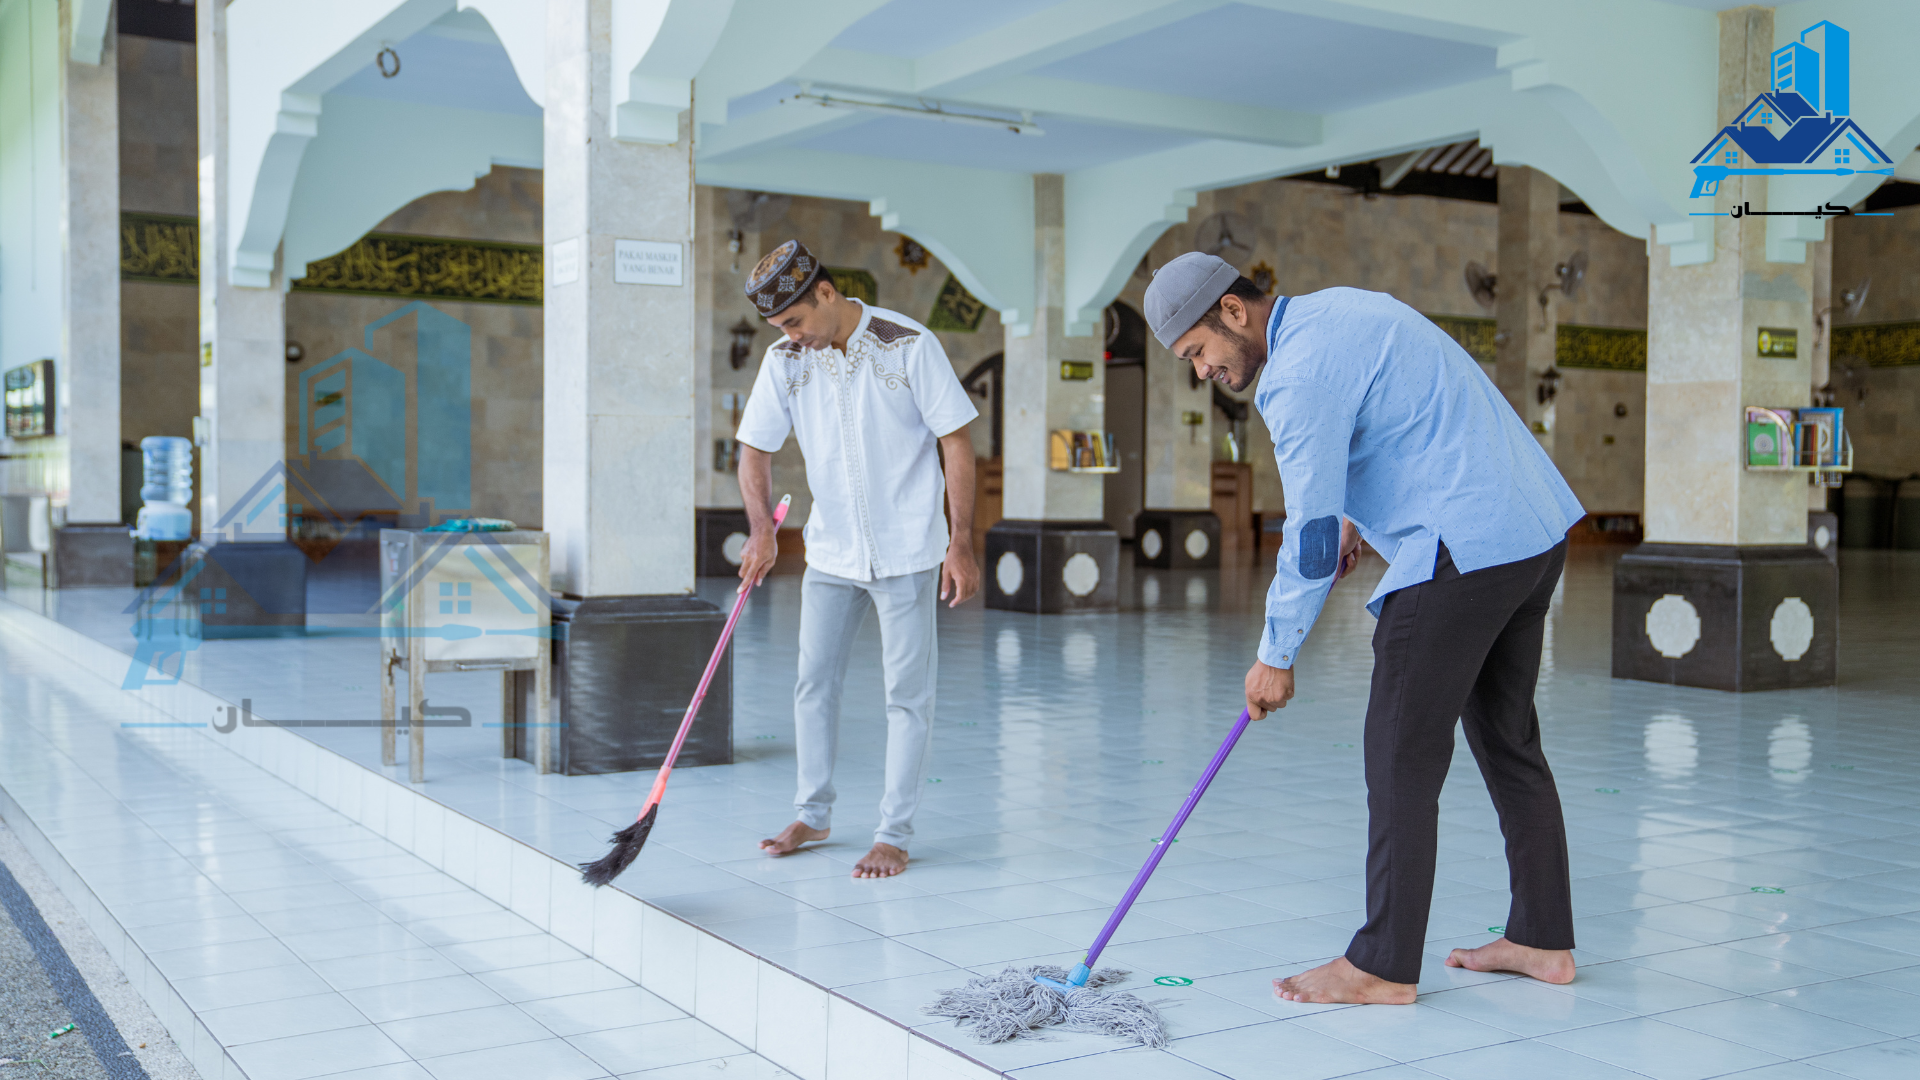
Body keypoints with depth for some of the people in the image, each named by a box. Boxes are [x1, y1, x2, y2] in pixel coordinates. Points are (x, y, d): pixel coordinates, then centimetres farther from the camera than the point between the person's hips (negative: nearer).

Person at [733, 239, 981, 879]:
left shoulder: (909, 344, -12)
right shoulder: (784, 359, -1)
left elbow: (956, 441, -9)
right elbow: (755, 449, 3)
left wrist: (961, 543, -13)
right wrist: (762, 529, -15)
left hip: (907, 551, -4)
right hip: (829, 553, 5)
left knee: (907, 695, 0)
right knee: (814, 686, 10)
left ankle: (894, 836, 10)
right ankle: (813, 816, 27)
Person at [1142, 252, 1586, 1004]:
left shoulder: (1300, 371, -15)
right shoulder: (1338, 309, 15)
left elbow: (1311, 534, -14)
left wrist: (1275, 657, -5)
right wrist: (1359, 513, 25)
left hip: (1465, 548, -11)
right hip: (1536, 526, 11)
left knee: (1402, 759, -4)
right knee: (1508, 739, 16)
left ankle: (1383, 967, 3)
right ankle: (1543, 940, 24)